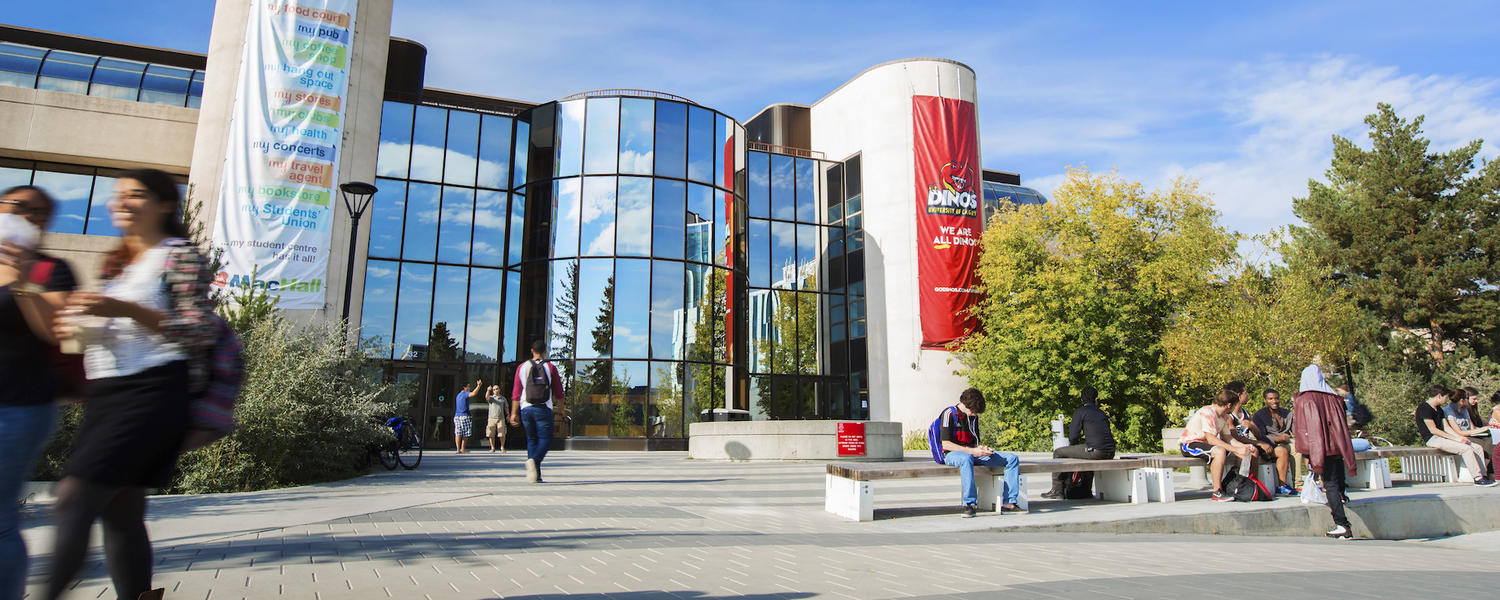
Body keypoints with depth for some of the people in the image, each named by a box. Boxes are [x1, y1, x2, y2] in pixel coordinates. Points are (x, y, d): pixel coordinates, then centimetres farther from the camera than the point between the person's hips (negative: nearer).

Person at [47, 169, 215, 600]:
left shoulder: (179, 254, -2)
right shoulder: (118, 262, 22)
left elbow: (200, 332, -11)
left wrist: (125, 309, -20)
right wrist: (77, 330, 8)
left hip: (152, 391, -8)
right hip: (107, 394, 8)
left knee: (74, 497, -14)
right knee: (121, 512, 6)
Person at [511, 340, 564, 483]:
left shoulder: (522, 368, 7)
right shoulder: (550, 367, 1)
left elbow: (516, 393, 6)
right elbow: (558, 392, 4)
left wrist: (514, 413, 9)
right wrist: (561, 408, 16)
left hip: (526, 409, 3)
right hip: (543, 409, -3)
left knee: (531, 440, 12)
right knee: (545, 439, 2)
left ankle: (536, 475, 9)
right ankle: (533, 460, -27)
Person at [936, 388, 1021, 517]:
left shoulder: (974, 417, 15)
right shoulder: (949, 414, -8)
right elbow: (946, 444, -16)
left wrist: (982, 448, -3)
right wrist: (972, 451, -21)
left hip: (972, 453, 7)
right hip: (952, 454, -7)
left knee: (1013, 459, -6)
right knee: (966, 458, -45)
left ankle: (1008, 502, -13)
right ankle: (970, 504, -39)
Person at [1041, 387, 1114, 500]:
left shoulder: (1080, 412, 0)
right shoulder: (1102, 413, 20)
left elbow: (1073, 437, -4)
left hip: (1095, 452, -7)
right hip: (1110, 453, 7)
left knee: (1058, 453, 8)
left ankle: (1057, 489, 10)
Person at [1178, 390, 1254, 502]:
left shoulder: (1224, 417, 9)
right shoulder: (1207, 412, -22)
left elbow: (1228, 438, 8)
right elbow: (1211, 439, -28)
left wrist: (1244, 446, -8)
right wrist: (1236, 450, -29)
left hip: (1204, 443, 10)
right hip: (1189, 444, -10)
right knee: (1220, 451, -34)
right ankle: (1217, 492, -28)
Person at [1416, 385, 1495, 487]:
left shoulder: (1438, 409, 20)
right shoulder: (1424, 408, -12)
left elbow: (1446, 428, 15)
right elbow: (1433, 430, -16)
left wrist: (1460, 437, -2)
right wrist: (1455, 438, -14)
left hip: (1442, 437, 10)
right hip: (1432, 439, -10)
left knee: (1478, 448, 1)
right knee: (1466, 448, -25)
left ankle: (1482, 475, 1)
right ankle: (1477, 478, -20)